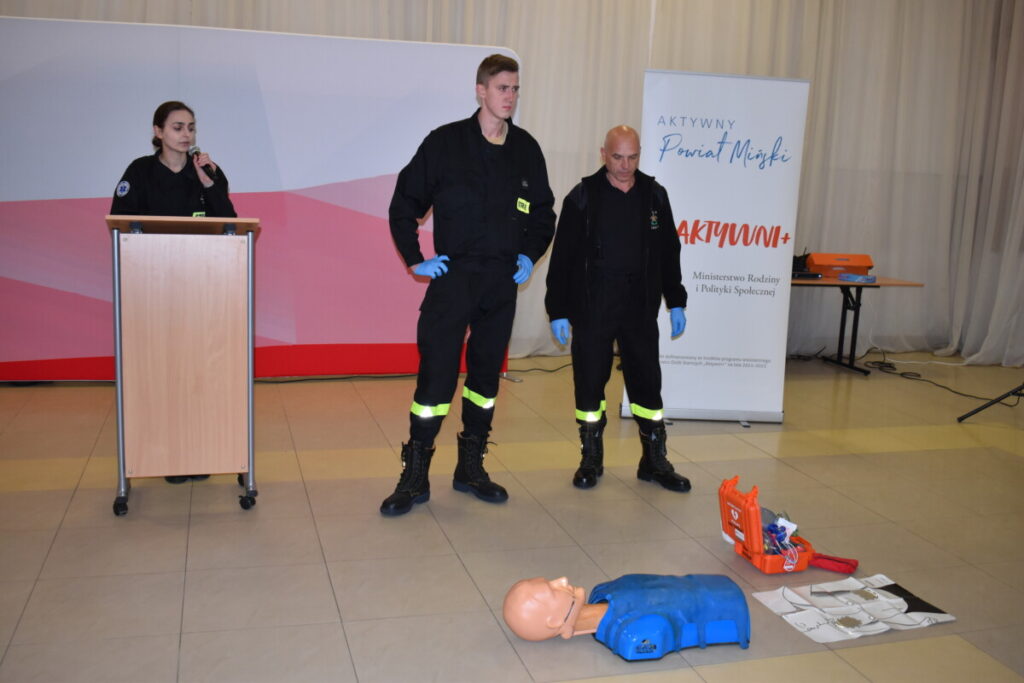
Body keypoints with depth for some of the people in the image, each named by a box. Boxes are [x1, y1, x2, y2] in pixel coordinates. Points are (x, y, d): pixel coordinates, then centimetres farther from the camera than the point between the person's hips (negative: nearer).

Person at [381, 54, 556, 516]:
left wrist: (530, 255, 8)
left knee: (487, 373, 10)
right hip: (452, 277, -4)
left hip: (503, 282, 4)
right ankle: (415, 476, 5)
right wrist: (414, 260, -4)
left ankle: (470, 468, 24)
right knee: (436, 371, -6)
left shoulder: (527, 149, 7)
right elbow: (405, 203, 1)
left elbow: (544, 214, 20)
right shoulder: (445, 142, -4)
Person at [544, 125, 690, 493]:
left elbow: (668, 253, 12)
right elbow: (562, 258, -3)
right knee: (590, 383, 5)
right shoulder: (583, 197, -4)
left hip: (640, 307, 2)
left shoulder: (654, 195, 5)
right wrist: (558, 310, -6)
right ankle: (591, 459, 20)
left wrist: (676, 302, 10)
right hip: (592, 307, -2)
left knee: (647, 382, 7)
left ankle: (654, 461, 20)